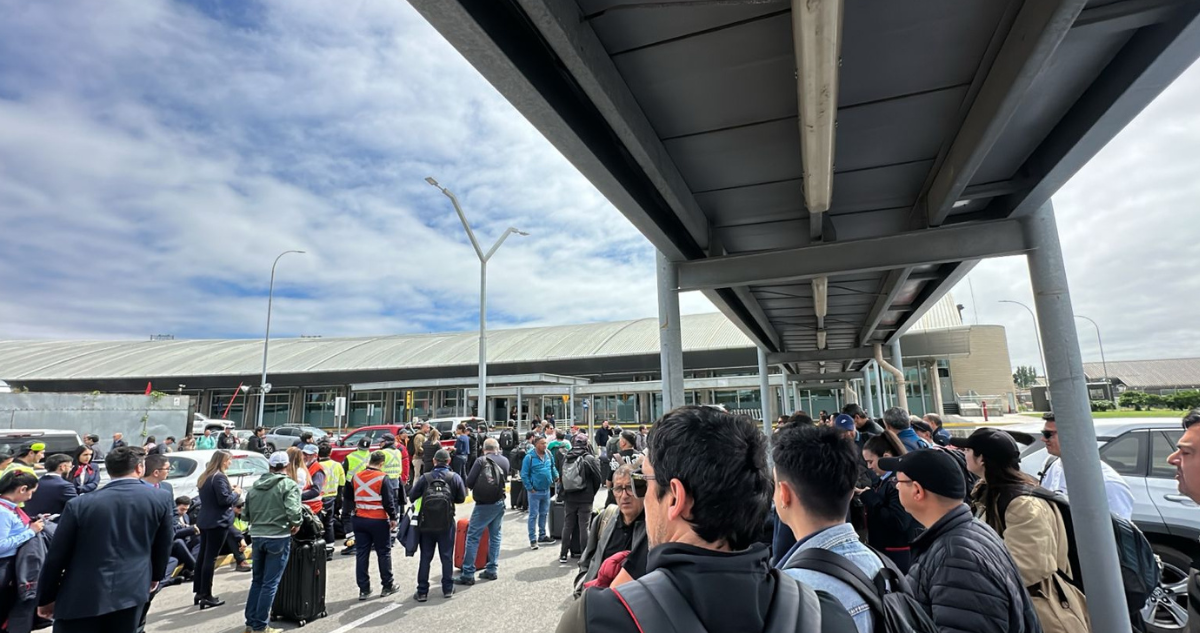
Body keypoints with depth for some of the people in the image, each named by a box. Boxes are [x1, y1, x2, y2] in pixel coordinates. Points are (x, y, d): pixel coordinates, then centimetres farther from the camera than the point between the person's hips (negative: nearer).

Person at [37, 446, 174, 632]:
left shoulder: (80, 504, -7)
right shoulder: (160, 498, -5)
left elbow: (56, 556, 0)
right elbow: (164, 544, 6)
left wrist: (46, 597, 15)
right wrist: (155, 575, 23)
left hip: (82, 595, -1)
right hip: (132, 590, 1)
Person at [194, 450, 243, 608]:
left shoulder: (205, 476, 12)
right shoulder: (219, 477, -17)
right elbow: (224, 500, -21)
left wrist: (229, 489, 10)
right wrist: (236, 493, -5)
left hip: (204, 521, 10)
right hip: (218, 522, -9)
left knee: (202, 555, 14)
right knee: (210, 557, -4)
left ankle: (199, 592, 22)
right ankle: (206, 596, 1)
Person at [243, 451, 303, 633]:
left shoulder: (255, 486, 8)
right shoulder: (289, 485, -11)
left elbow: (245, 514, 12)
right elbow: (293, 511, -23)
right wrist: (296, 524, -5)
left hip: (256, 536, 6)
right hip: (278, 538, -6)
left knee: (257, 580, 20)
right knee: (270, 583, 4)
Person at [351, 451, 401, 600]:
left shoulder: (356, 477, 2)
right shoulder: (383, 478, -14)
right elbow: (389, 501, -13)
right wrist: (393, 518, -2)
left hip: (359, 520, 4)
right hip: (379, 521, -4)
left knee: (362, 555, 10)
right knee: (384, 553, 9)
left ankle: (363, 589, 13)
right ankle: (387, 586, 17)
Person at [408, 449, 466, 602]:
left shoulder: (425, 478, -7)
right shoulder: (455, 477, -6)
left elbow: (413, 496, -5)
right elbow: (461, 498, -1)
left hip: (427, 524, 0)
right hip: (447, 524, 0)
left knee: (425, 558, 10)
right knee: (447, 556, 12)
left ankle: (422, 592, 15)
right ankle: (448, 589, 20)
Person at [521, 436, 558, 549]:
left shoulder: (549, 455, 0)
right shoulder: (529, 457, -16)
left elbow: (552, 467, 17)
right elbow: (524, 474, -12)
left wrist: (556, 476, 4)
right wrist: (530, 488, -12)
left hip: (546, 490, 6)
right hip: (535, 491, -6)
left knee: (544, 514, 17)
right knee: (533, 515, 3)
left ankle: (542, 535, 32)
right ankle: (533, 539, 12)